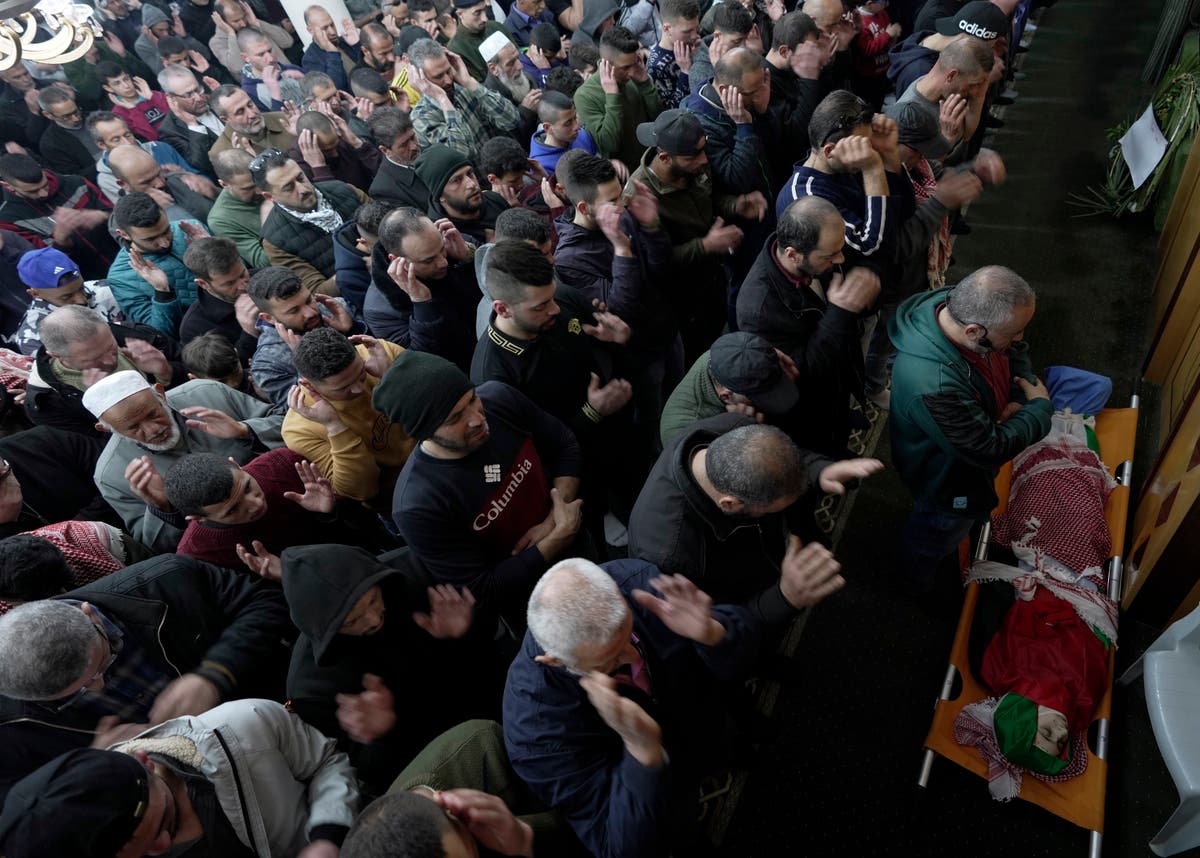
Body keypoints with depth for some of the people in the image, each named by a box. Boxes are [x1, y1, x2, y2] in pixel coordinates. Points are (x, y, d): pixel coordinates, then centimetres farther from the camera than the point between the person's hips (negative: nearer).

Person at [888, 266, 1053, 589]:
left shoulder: (962, 306, -24)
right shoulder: (932, 387, -49)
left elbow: (1017, 351, -1)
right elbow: (991, 449, -34)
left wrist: (1022, 397, -17)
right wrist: (1041, 407, -21)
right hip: (947, 481, -6)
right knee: (937, 537, 26)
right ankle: (918, 583, 57)